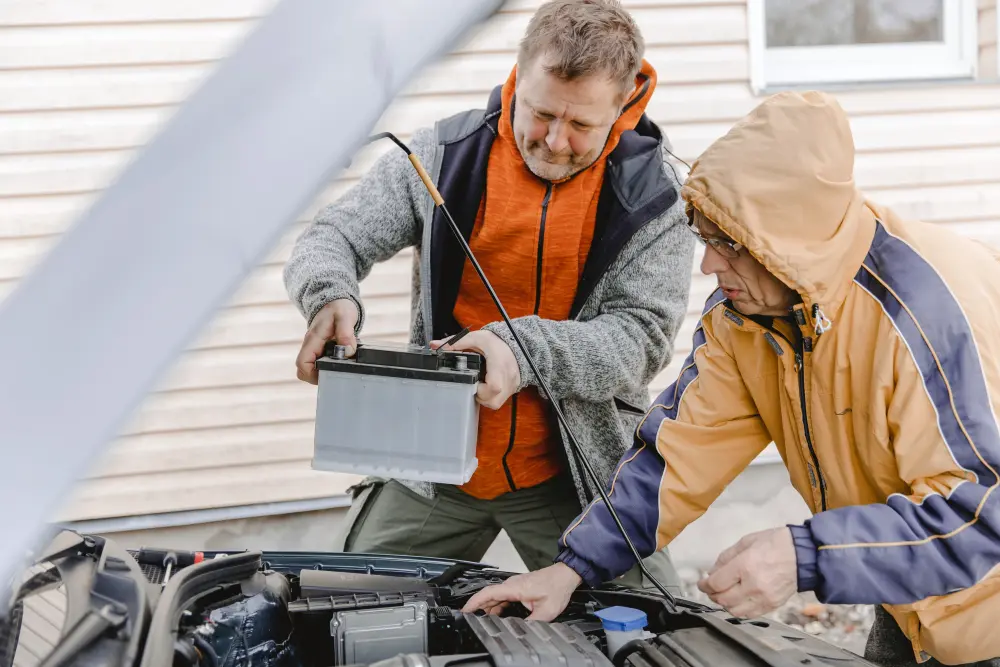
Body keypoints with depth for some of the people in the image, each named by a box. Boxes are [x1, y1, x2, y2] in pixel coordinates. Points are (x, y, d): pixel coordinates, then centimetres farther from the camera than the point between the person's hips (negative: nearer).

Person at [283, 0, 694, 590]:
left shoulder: (653, 196, -8)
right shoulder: (445, 156, -5)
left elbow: (643, 335, -13)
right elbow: (332, 238, 0)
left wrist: (524, 349, -31)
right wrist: (331, 298, -26)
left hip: (575, 478, -1)